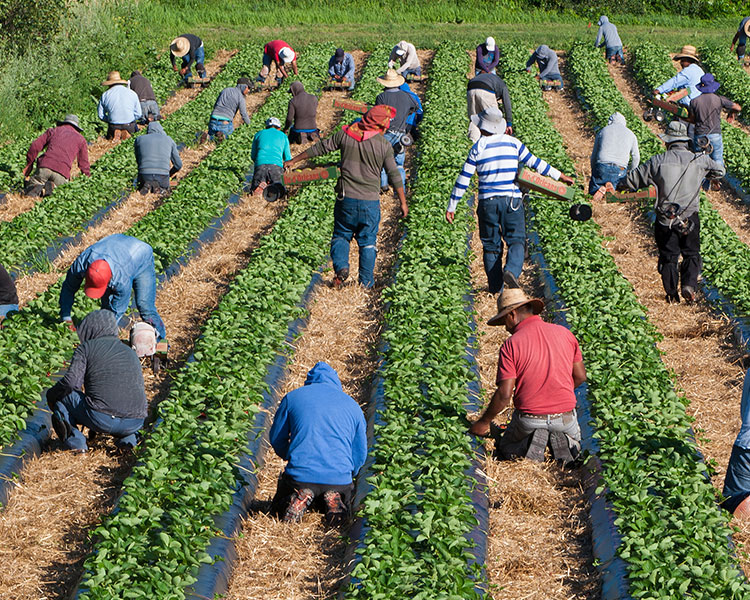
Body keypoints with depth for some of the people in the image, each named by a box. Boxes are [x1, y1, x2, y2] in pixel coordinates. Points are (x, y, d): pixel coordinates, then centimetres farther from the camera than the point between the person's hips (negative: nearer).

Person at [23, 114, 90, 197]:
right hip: (62, 173, -1)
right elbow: (84, 163, 23)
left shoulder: (53, 130, 24)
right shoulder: (81, 139, 22)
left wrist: (29, 164, 24)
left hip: (44, 167, 1)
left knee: (30, 184, 17)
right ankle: (52, 187, -24)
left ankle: (36, 188, -21)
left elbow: (35, 146, 15)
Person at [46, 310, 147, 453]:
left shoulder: (86, 347, 7)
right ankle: (127, 438, 15)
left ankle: (75, 441, 3)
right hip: (135, 424, 6)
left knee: (60, 395, 17)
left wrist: (51, 394, 15)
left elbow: (71, 381, -6)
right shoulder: (130, 353, 24)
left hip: (102, 418, -5)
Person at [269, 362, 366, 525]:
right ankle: (334, 500, -5)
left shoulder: (292, 397, 8)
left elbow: (276, 439, 16)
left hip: (300, 475, -1)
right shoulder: (353, 405, 12)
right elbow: (360, 453, 16)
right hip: (340, 478, 1)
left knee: (279, 508, 27)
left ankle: (299, 499, -8)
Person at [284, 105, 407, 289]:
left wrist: (294, 161, 18)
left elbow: (321, 148, 7)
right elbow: (394, 175, -4)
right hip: (370, 201, -1)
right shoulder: (384, 144, -6)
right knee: (367, 241, 10)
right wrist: (403, 202, 4)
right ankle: (366, 281, 10)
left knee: (341, 235, 15)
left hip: (346, 198, 1)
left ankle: (341, 267, -7)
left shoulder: (345, 134, -1)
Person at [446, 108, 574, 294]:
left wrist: (451, 207, 7)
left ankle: (495, 286, 8)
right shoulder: (513, 143, 4)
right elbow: (535, 163, 9)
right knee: (516, 240, 3)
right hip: (512, 200, 0)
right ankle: (512, 270, -25)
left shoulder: (477, 148, 1)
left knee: (491, 244, 9)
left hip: (487, 201, 0)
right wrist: (560, 176, 20)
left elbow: (463, 179, 2)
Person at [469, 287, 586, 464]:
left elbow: (504, 394, -15)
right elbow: (580, 376, 8)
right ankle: (561, 441, 1)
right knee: (574, 444, 33)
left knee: (505, 450, 26)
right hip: (565, 415, 3)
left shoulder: (511, 345, -12)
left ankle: (534, 441, -3)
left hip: (529, 419, -3)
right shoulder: (564, 333, 0)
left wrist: (483, 422, -2)